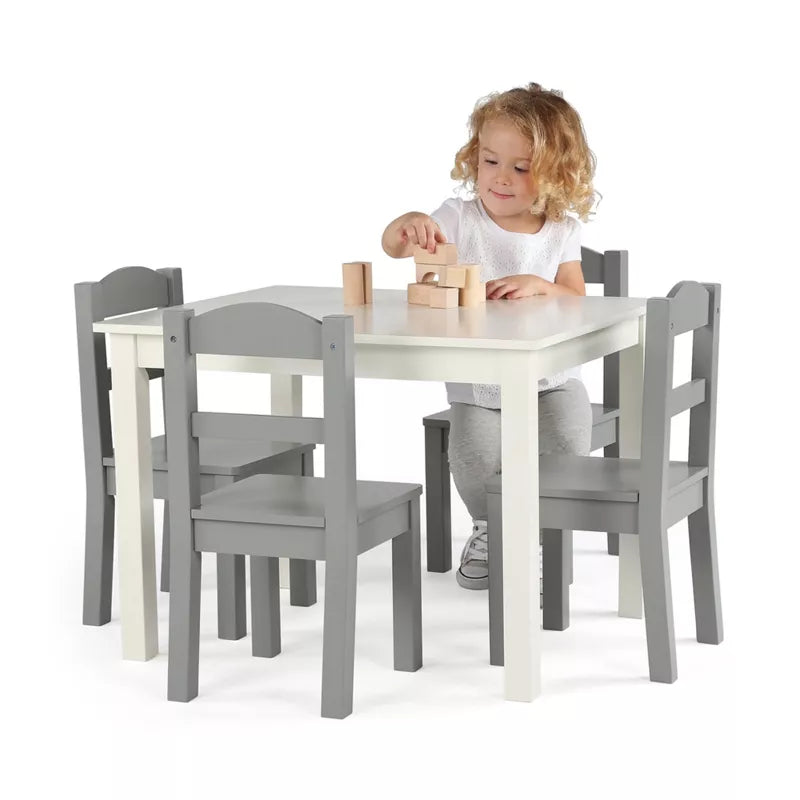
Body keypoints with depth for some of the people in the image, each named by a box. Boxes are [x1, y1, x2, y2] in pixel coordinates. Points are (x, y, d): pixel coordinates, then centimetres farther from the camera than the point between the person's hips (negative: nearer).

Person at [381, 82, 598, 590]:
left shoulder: (562, 231, 3)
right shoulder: (460, 220, -3)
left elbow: (576, 300, 0)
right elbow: (393, 247, -15)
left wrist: (539, 285, -21)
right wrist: (407, 224, -39)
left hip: (549, 376, 1)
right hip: (476, 381, -1)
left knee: (567, 449, -23)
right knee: (476, 455, -26)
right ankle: (490, 529, 8)